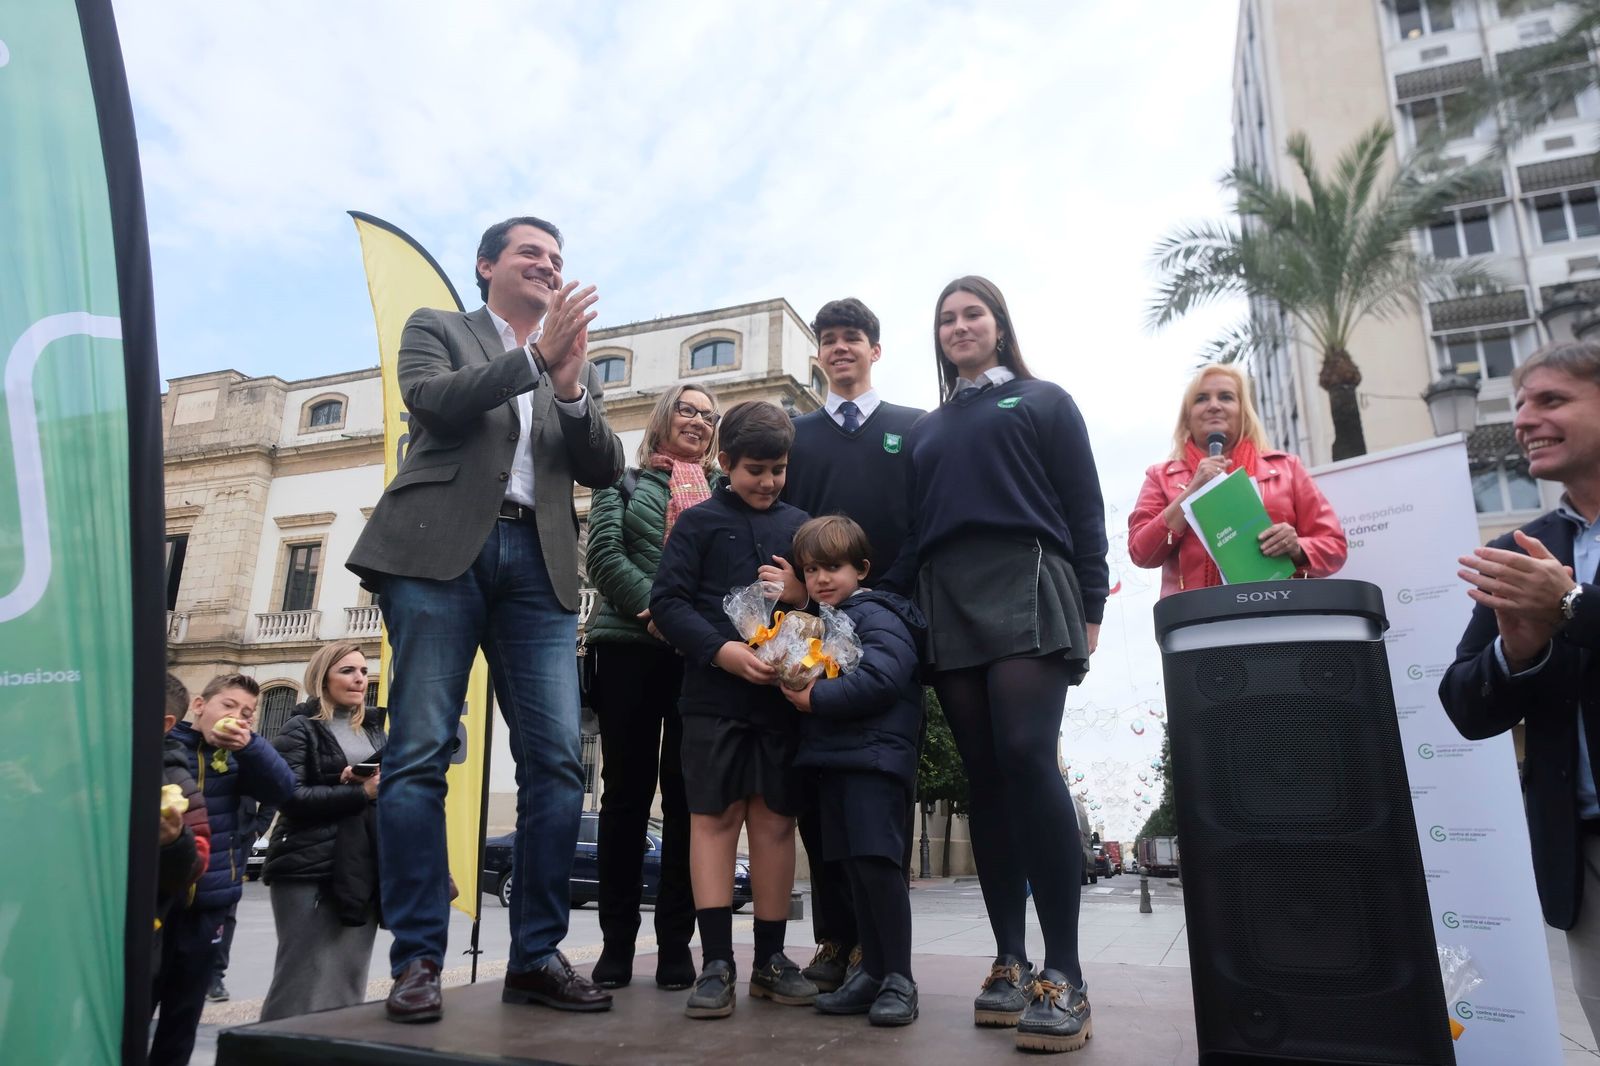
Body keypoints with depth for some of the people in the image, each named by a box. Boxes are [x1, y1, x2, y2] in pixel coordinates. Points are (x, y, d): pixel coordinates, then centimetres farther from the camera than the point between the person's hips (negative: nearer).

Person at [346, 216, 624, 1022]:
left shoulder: (575, 365, 24)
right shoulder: (434, 328, 16)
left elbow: (604, 470, 11)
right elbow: (434, 404, -5)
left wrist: (570, 385, -5)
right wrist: (535, 355, -11)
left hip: (537, 563, 3)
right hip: (440, 549, -3)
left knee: (555, 761, -4)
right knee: (419, 753, -6)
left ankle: (536, 956, 4)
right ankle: (417, 959, 2)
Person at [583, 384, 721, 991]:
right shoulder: (625, 484, 15)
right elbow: (603, 553, 1)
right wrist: (652, 610, -14)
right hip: (630, 647, -1)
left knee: (686, 793, 1)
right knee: (626, 789, 2)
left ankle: (676, 941, 8)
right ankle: (617, 939, 10)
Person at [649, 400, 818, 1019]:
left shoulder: (799, 526, 14)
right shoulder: (698, 522, 5)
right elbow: (668, 601, -2)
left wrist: (801, 593, -6)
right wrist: (721, 650, -16)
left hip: (782, 691, 3)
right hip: (714, 694, -2)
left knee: (775, 820, 7)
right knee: (714, 816, -1)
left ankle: (770, 958, 18)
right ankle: (716, 962, 7)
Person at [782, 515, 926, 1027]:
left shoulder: (876, 616, -7)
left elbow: (881, 678, -22)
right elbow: (808, 678, 27)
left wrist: (817, 698, -18)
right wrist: (796, 687, 5)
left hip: (874, 756, -9)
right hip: (833, 759, 9)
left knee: (877, 862, -11)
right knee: (855, 868, 11)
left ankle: (899, 980, 0)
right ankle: (872, 972, 20)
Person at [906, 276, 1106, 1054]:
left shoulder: (1044, 402, 12)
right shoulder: (928, 429, 23)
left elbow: (1084, 507, 5)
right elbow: (917, 523, 18)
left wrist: (1090, 608, -4)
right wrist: (917, 610, 8)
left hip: (1026, 593, -4)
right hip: (948, 608, 4)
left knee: (1027, 759, -19)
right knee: (984, 778, 2)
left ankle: (1064, 973, -14)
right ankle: (1009, 960, 8)